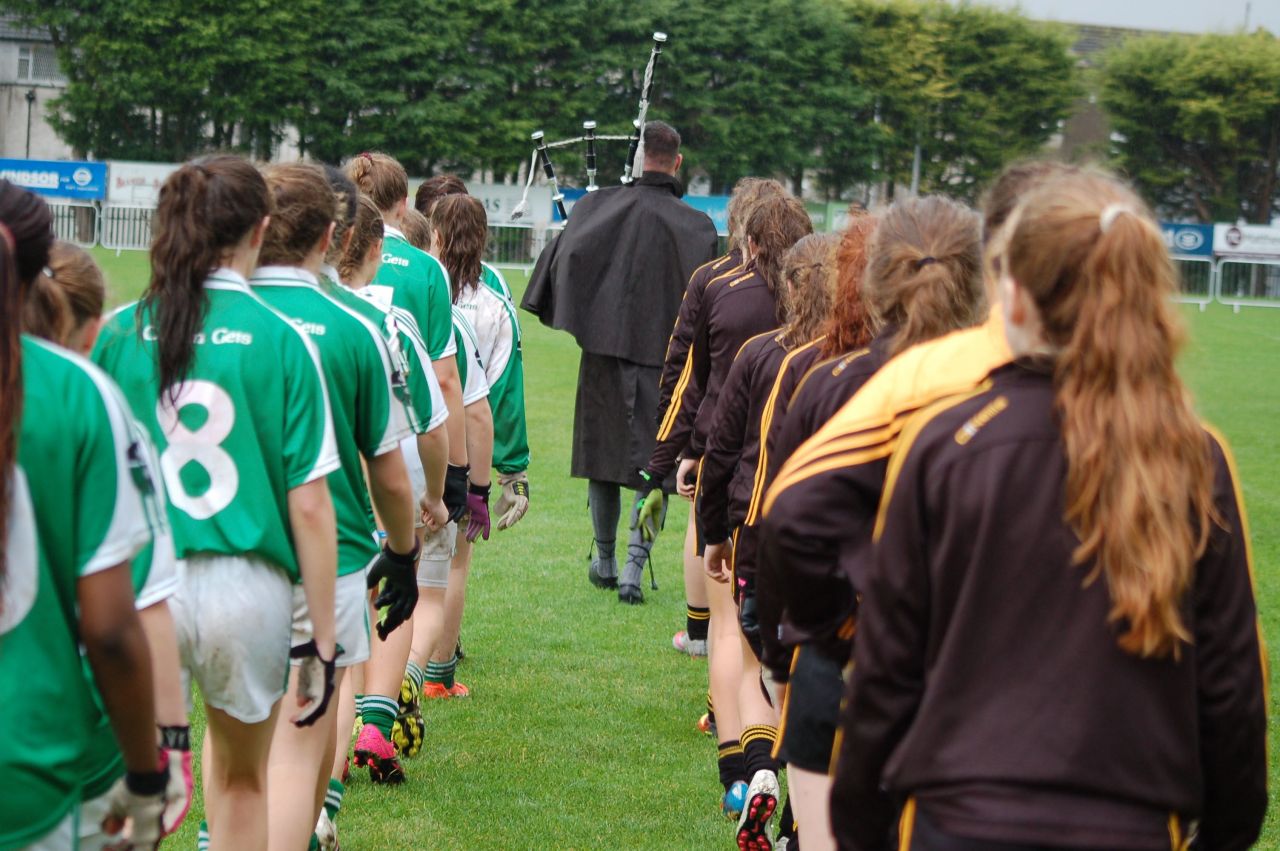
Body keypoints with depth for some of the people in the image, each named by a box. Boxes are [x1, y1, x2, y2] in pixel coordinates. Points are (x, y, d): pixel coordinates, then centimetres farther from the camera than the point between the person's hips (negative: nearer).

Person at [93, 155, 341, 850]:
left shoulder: (120, 333, 1)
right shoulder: (282, 341, -4)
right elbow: (309, 505, -5)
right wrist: (322, 640, 2)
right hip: (250, 585, 0)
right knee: (240, 779, 22)